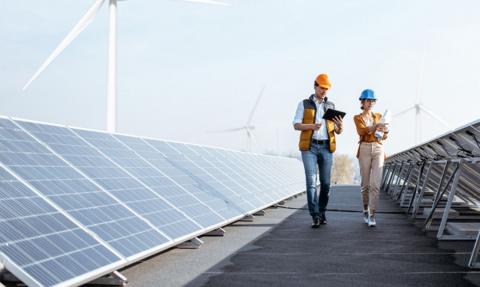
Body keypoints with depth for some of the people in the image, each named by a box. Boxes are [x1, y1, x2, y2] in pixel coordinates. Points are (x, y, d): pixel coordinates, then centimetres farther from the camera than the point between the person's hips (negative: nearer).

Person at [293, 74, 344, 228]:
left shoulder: (331, 106, 14)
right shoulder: (304, 104, 7)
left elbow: (338, 131, 12)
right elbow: (296, 125, -2)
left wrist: (340, 127, -13)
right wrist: (312, 126, -21)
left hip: (326, 148, 3)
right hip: (309, 147, -3)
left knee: (325, 183, 3)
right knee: (311, 181, -11)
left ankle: (322, 212, 18)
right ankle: (316, 216, -13)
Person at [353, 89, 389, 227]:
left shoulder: (379, 116, 15)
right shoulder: (358, 118, 6)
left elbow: (384, 137, 11)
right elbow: (362, 131, -14)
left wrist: (385, 130, -12)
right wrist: (376, 126, -30)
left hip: (378, 149, 1)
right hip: (365, 149, -1)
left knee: (375, 184, -11)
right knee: (365, 183, 4)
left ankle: (372, 215, -11)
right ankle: (366, 210, 24)